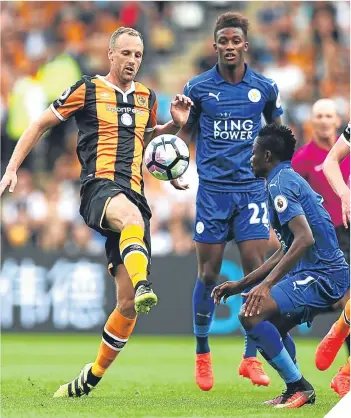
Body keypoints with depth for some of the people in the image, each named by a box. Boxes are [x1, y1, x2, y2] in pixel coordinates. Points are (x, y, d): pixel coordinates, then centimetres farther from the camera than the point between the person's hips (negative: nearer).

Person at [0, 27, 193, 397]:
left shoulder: (146, 97, 19)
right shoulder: (88, 89, 6)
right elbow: (41, 124, 11)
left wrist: (174, 124, 17)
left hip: (133, 194, 5)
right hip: (99, 185, -5)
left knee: (128, 303, -3)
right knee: (131, 215, -44)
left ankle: (92, 378, 12)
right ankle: (142, 285, -69)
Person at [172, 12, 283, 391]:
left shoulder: (264, 88, 3)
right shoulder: (197, 88, 1)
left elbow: (276, 128, 19)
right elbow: (186, 131, 12)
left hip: (252, 188, 1)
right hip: (212, 189, -1)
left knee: (256, 269, -6)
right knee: (208, 274, 1)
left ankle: (250, 359, 2)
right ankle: (202, 356, 16)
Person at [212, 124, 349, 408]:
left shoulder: (281, 184, -12)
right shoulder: (291, 180, 21)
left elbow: (305, 239, -26)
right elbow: (285, 253, 25)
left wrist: (267, 284, -28)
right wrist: (240, 285, 26)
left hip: (320, 277, -11)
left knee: (251, 316, -19)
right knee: (272, 326, 28)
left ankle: (299, 387, -13)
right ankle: (295, 390, 26)